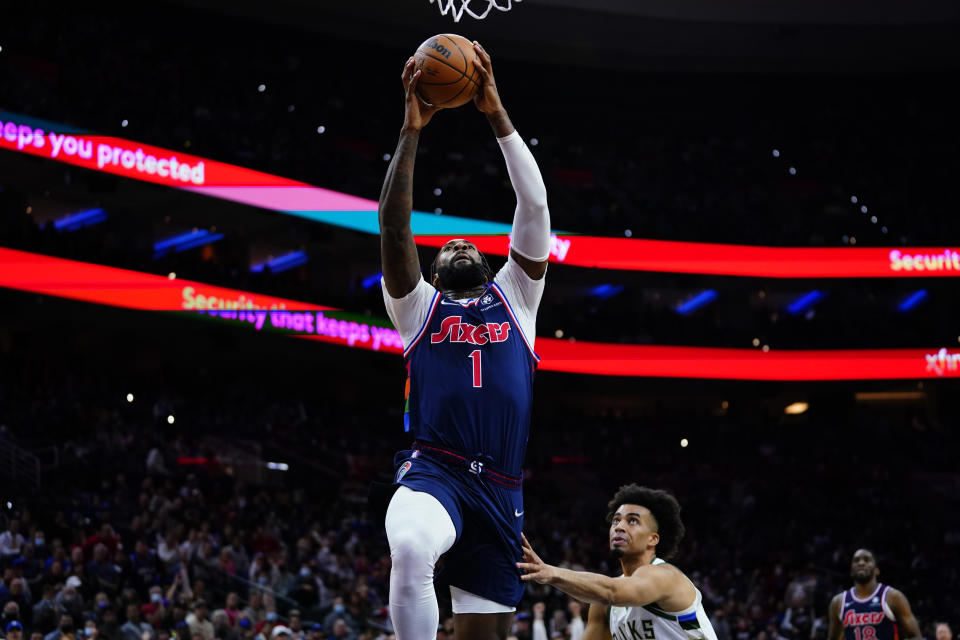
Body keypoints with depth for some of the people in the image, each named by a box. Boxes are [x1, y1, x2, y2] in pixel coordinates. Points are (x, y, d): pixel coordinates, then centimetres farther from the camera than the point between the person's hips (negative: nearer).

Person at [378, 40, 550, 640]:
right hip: (433, 470, -3)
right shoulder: (418, 305, 16)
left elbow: (535, 204, 9)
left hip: (500, 489, 3)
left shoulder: (514, 297, 20)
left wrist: (498, 114, 2)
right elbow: (393, 220, 1)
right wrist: (412, 129, -6)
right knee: (411, 550, -36)